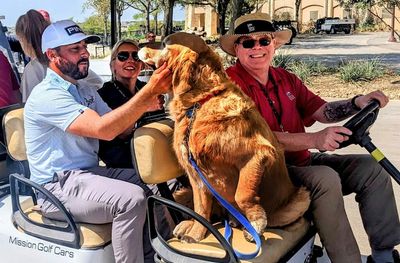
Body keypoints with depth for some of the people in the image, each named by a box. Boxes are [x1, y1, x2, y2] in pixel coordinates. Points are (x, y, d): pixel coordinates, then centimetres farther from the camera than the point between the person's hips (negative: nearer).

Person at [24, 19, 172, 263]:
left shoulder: (86, 92, 14)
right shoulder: (47, 95, -17)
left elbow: (119, 128, 8)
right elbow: (103, 129, -28)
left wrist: (142, 107, -12)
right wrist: (149, 91, -31)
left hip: (89, 173, 9)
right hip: (58, 187, -9)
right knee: (131, 198, -28)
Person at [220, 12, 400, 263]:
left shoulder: (286, 79, 12)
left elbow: (321, 110, 9)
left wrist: (357, 103, -10)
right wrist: (314, 140, -32)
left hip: (300, 160, 8)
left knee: (370, 168, -2)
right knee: (325, 177, -31)